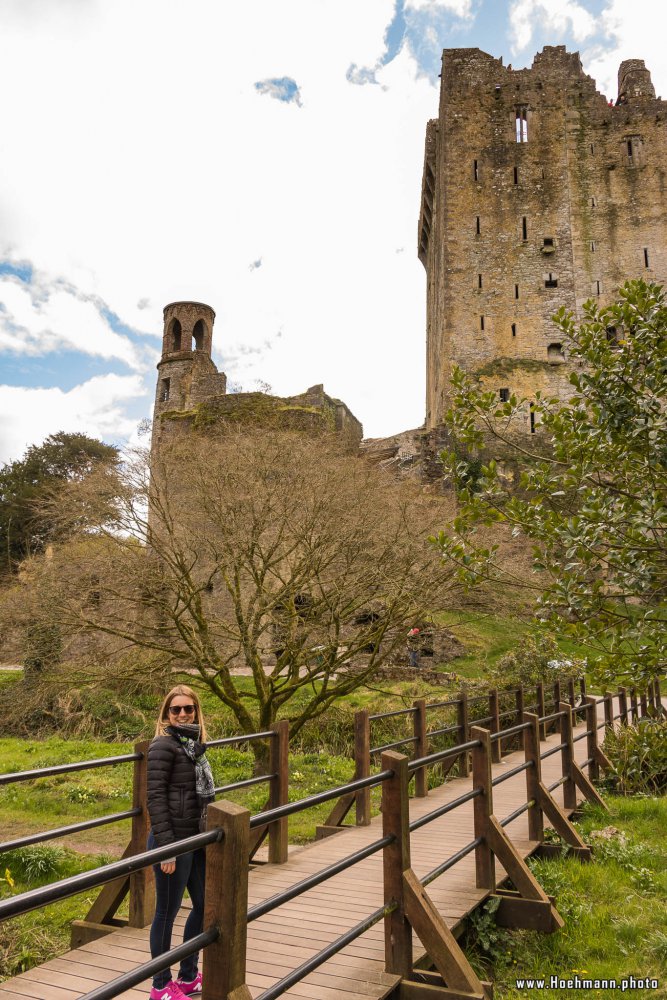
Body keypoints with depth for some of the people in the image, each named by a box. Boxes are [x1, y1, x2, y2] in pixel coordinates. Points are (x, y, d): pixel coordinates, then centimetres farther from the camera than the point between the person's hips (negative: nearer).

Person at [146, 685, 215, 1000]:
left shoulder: (192, 743, 8)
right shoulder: (164, 745, -16)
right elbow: (155, 798, -18)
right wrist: (166, 848, -19)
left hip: (197, 840, 9)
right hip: (174, 842, -9)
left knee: (204, 905, 17)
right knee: (167, 913, 7)